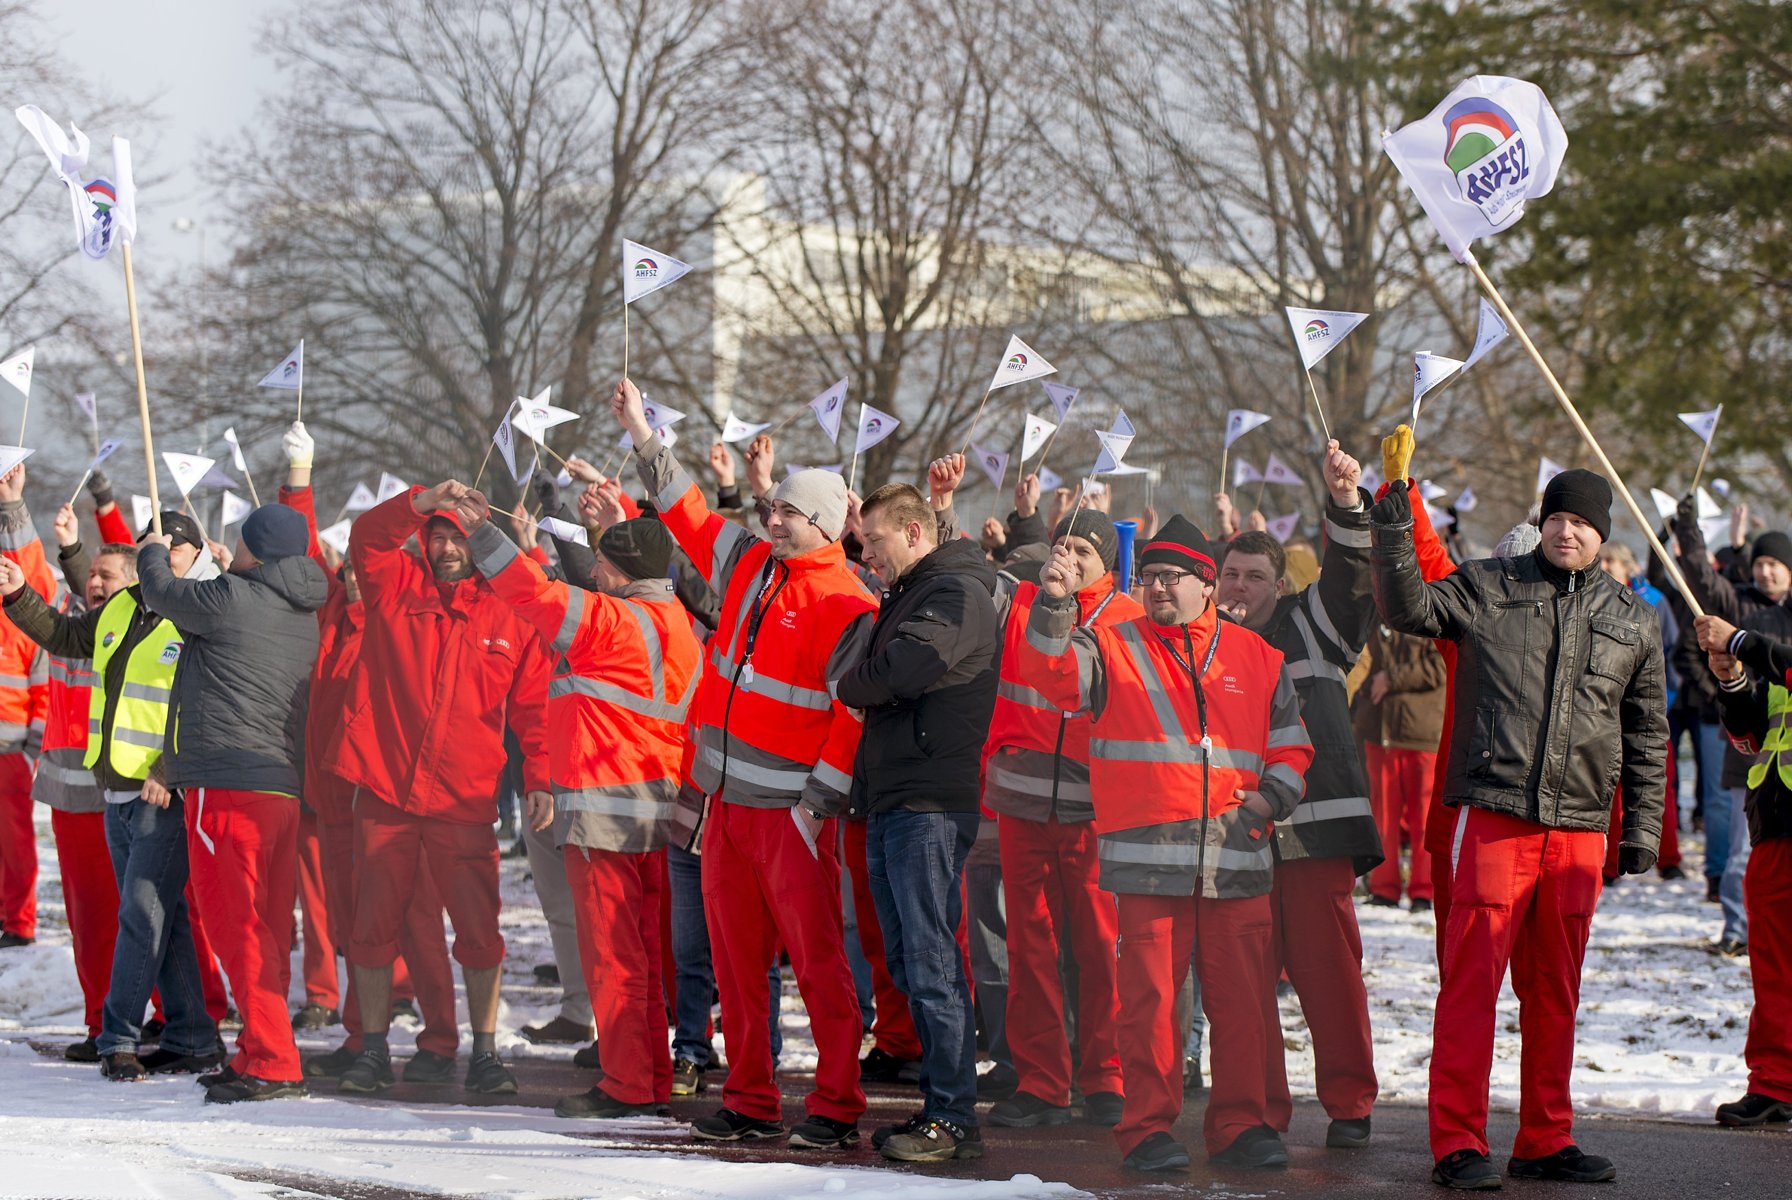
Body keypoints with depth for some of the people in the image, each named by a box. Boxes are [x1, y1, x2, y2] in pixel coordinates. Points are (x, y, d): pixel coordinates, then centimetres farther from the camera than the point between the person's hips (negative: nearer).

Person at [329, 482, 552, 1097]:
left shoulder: (509, 615, 5)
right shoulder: (396, 589, 8)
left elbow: (533, 705, 5)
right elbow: (367, 537, -8)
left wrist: (539, 780, -3)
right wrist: (423, 501, -20)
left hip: (465, 800, -1)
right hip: (384, 792, 1)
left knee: (479, 927, -1)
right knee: (374, 924, 5)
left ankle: (485, 1054, 8)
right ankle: (373, 1052, 15)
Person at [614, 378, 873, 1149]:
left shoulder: (844, 603, -10)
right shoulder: (748, 564, 11)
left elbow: (855, 708, -14)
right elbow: (689, 515, 26)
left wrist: (823, 798, -16)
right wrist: (644, 440, 26)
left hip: (789, 808, -7)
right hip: (725, 797, 7)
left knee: (816, 957, -6)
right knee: (734, 957, 10)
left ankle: (837, 1106, -3)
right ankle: (749, 1101, 16)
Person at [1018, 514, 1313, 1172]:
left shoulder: (1255, 657, 14)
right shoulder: (1113, 648, 8)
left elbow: (1291, 745, 20)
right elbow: (1050, 671, -11)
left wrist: (1272, 796, 2)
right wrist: (1054, 604, -26)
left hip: (1237, 859, 2)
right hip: (1148, 862, -2)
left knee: (1242, 1000, 4)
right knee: (1149, 998, -3)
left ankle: (1239, 1124, 14)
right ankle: (1148, 1128, 6)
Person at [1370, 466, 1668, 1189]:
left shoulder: (1633, 620, 14)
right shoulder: (1488, 589, 7)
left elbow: (1648, 733, 17)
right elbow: (1409, 610, -5)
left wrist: (1643, 825, 13)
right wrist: (1394, 534, -18)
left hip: (1579, 827, 3)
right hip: (1493, 814, -3)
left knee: (1555, 992, 10)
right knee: (1472, 980, -7)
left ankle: (1545, 1141, 19)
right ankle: (1458, 1144, -4)